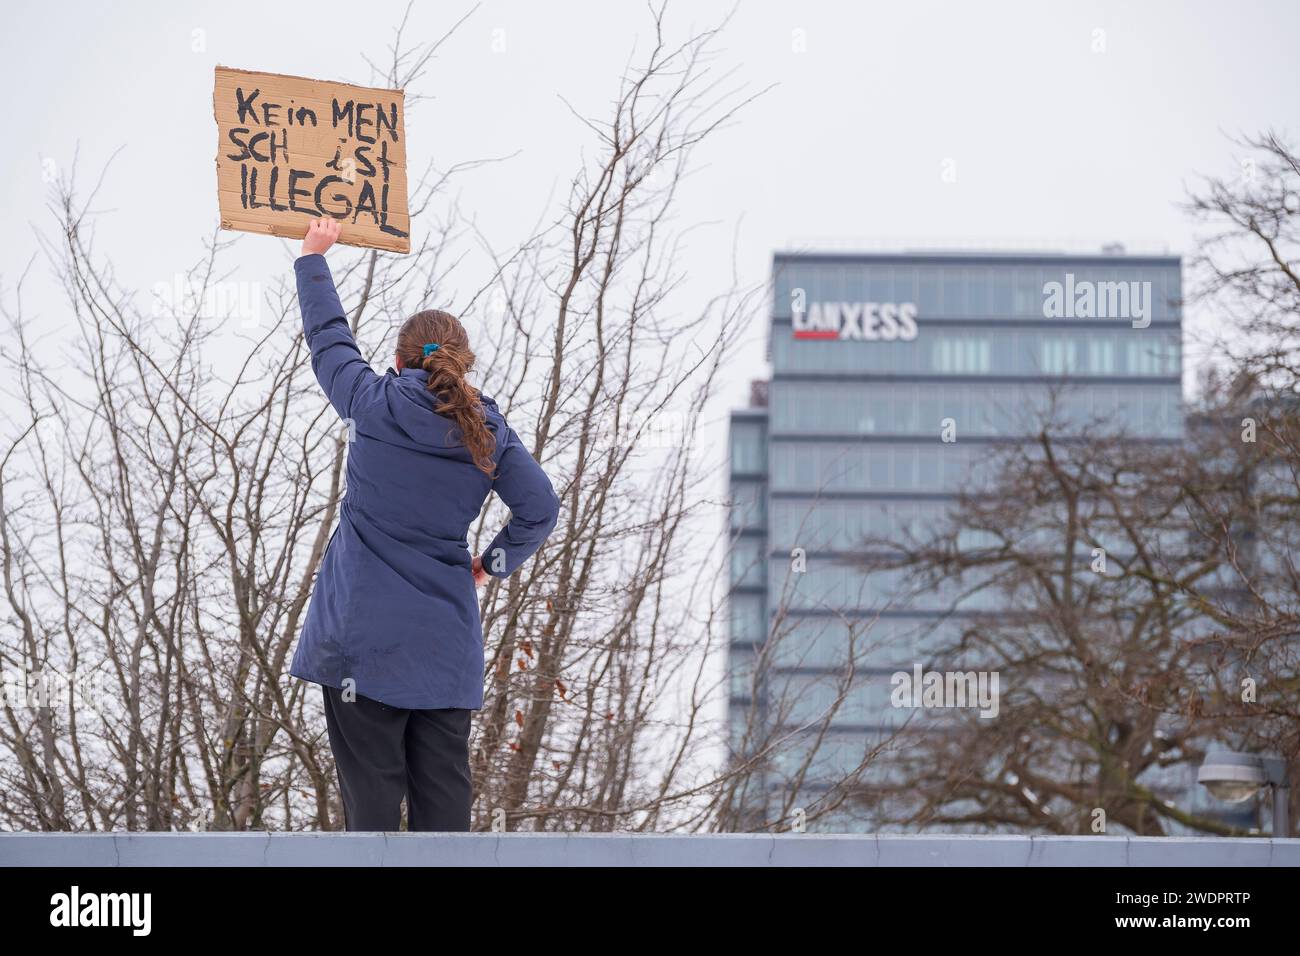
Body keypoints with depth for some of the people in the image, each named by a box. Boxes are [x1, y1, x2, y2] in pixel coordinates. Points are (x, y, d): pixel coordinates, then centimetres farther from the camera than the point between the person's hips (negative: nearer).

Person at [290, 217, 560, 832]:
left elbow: (328, 337, 11)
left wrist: (314, 257, 26)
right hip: (446, 639, 2)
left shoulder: (371, 405, -3)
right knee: (444, 786, 5)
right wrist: (497, 561, 20)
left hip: (362, 632, -2)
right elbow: (540, 509, 4)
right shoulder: (489, 433, 2)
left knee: (371, 786, -2)